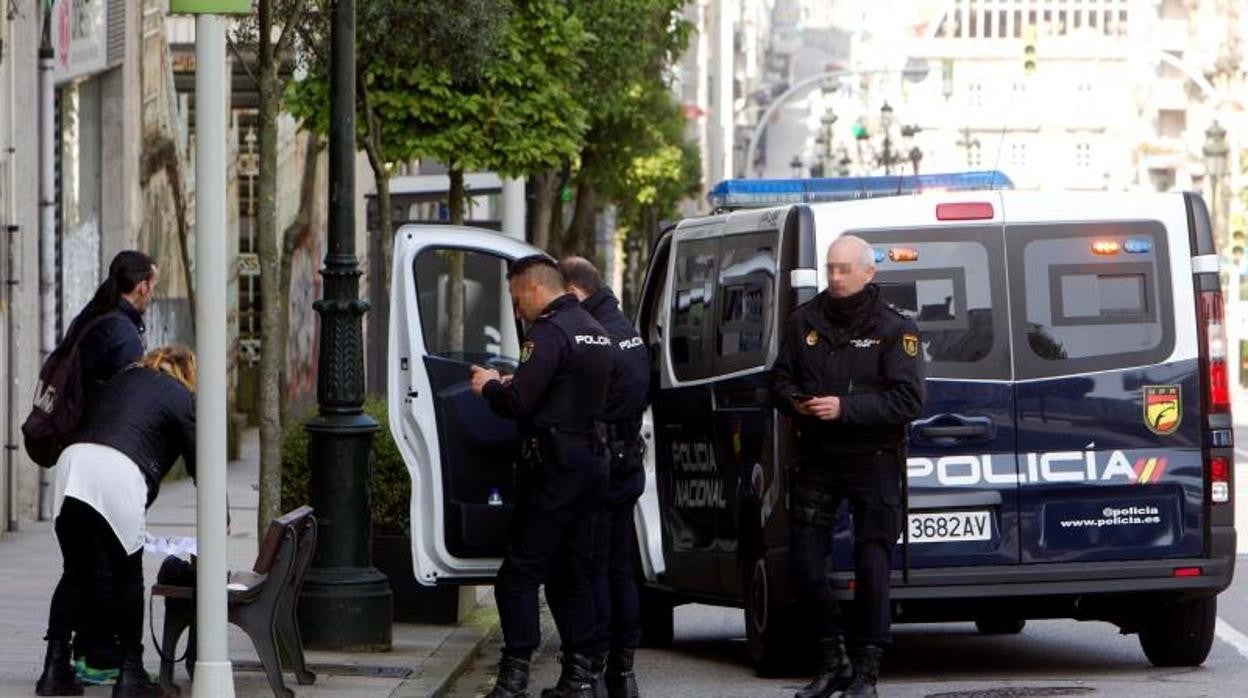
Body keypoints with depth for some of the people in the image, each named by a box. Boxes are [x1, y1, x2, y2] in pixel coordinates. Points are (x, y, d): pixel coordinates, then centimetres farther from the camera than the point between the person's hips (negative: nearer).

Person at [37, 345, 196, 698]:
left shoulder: (125, 378, 30)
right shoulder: (183, 400, 14)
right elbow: (200, 464, 14)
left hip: (73, 460, 5)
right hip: (118, 474, -5)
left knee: (76, 573, 13)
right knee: (127, 574, 8)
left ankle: (55, 668, 9)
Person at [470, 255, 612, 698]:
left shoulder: (550, 332, -14)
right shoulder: (595, 332, 16)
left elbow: (518, 404, -20)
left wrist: (490, 387, 1)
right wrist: (510, 385, 18)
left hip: (554, 466, -9)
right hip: (591, 459, 9)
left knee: (520, 572, -5)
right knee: (575, 570, 13)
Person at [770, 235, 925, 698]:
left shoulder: (894, 330, -5)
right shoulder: (805, 321, 9)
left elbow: (907, 401, -11)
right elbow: (780, 378, 15)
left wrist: (845, 408, -21)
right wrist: (795, 401, -8)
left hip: (872, 459, -4)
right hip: (816, 457, 4)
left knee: (871, 567, -5)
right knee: (803, 566, 2)